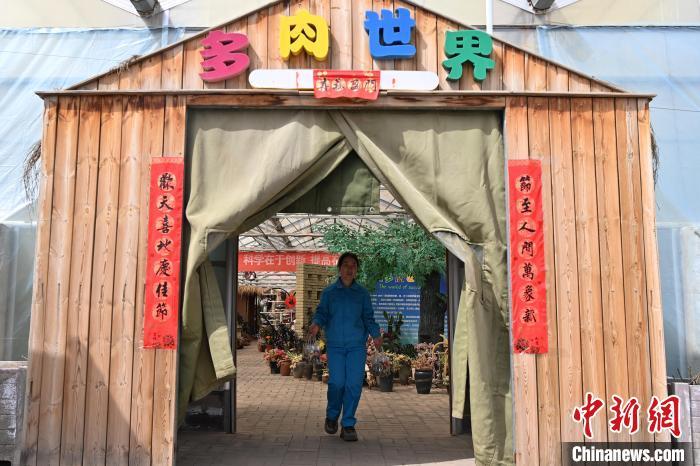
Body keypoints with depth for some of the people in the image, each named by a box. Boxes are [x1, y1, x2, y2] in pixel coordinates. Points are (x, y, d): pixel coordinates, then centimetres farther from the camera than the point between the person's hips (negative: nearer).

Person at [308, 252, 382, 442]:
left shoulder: (362, 294, 12)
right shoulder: (328, 292, 10)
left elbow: (368, 318, 11)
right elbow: (322, 313, 3)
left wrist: (375, 334, -2)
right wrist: (316, 324, -18)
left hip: (357, 346, 1)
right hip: (335, 345, -1)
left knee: (354, 384, -4)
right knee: (337, 382, -6)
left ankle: (348, 425, 8)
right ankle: (332, 416, 22)